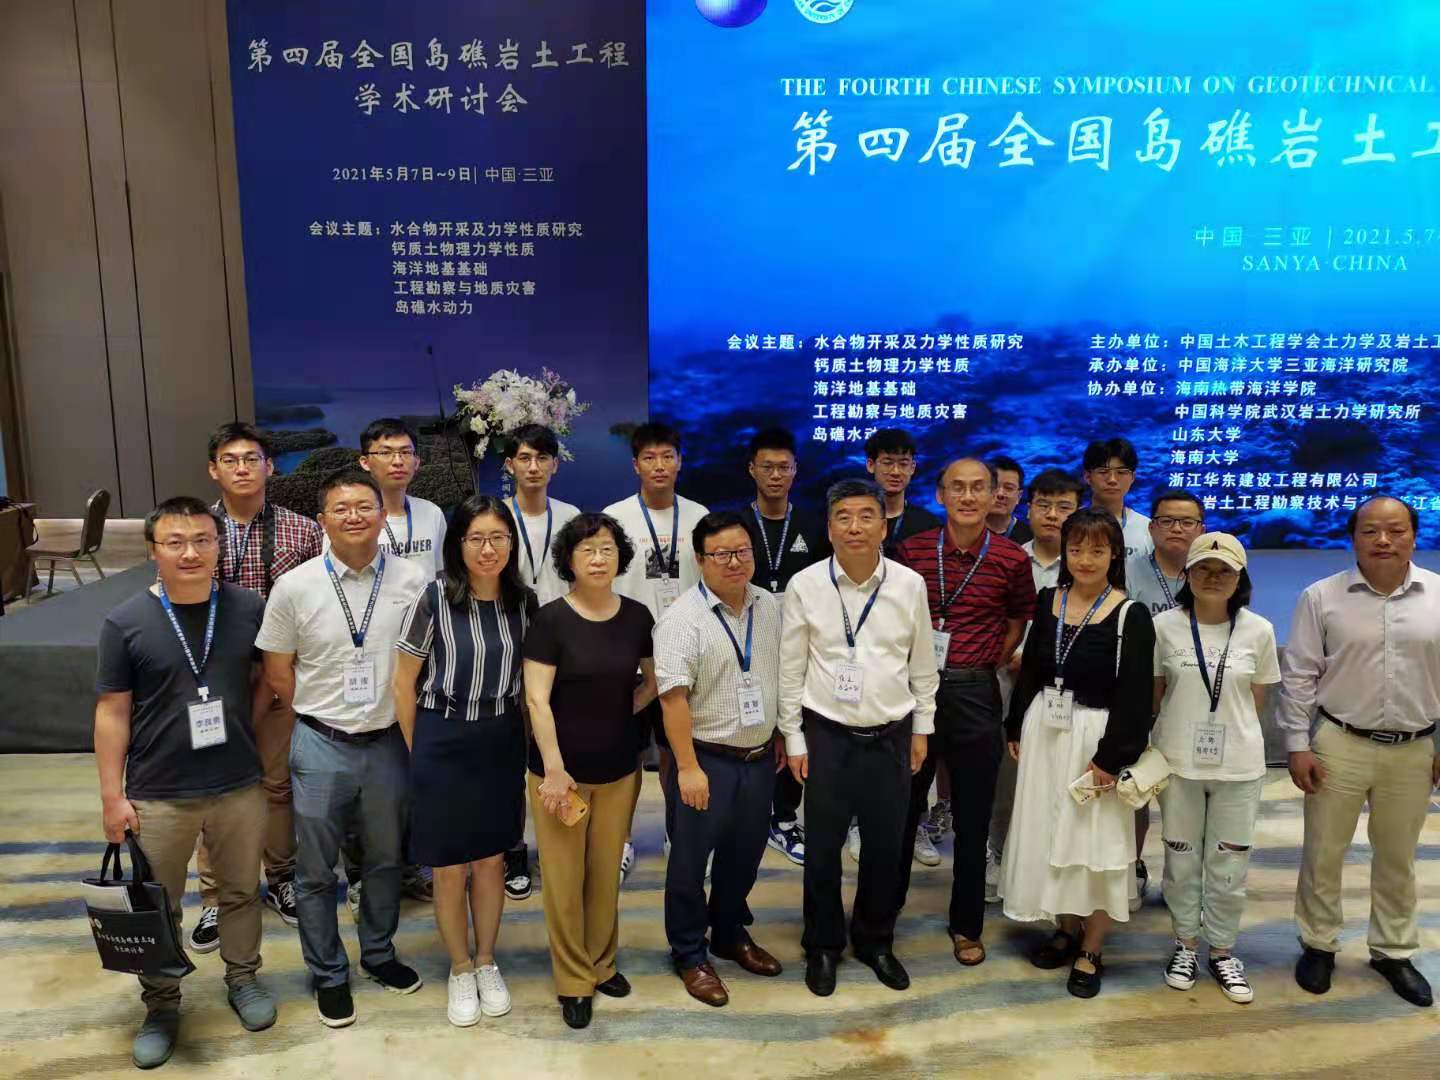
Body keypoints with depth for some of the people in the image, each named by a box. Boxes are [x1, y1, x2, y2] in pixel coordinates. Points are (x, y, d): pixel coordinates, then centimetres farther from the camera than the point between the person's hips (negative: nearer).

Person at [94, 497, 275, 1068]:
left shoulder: (250, 608, -6)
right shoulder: (125, 623, -10)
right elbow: (113, 712, -6)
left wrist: (242, 729, 1)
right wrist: (112, 796, -6)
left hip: (239, 787, 1)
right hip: (158, 796, -1)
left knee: (241, 892, 17)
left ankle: (243, 978, 40)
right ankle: (161, 1005, 34)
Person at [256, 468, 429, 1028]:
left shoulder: (414, 580, -8)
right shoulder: (294, 587, -9)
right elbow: (278, 671, 2)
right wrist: (325, 718, 6)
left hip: (389, 742, 1)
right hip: (321, 747, -1)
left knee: (385, 859, 19)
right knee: (316, 870, 12)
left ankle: (379, 952, 41)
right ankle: (328, 975, 32)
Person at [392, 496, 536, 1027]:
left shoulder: (523, 601, -2)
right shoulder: (435, 600, -14)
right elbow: (403, 684, -5)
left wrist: (521, 738, 8)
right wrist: (419, 752, 0)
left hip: (503, 744, 3)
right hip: (443, 743, -3)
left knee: (492, 859, 15)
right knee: (451, 867, 10)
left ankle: (487, 962, 35)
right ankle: (460, 969, 31)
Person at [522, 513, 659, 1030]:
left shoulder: (637, 617, -1)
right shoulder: (551, 619, -12)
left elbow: (655, 680, 14)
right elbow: (536, 699, -14)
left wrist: (621, 712, 0)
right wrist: (554, 769, -18)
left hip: (620, 769, 3)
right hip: (561, 769, -3)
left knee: (606, 873, 15)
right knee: (564, 878, 7)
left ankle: (602, 964, 36)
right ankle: (574, 980, 24)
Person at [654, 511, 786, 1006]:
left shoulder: (769, 607, 4)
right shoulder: (682, 619, -16)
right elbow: (673, 697, -19)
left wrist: (783, 736, 15)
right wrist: (688, 768, -21)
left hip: (759, 756, 6)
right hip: (707, 759, -6)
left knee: (745, 853, 20)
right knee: (691, 860, 8)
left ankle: (731, 933, 41)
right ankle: (689, 954, 26)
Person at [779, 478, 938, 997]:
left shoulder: (909, 585, -5)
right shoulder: (805, 586, -9)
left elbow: (923, 664, 6)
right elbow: (790, 669, -2)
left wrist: (922, 728, 9)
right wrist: (793, 739, -1)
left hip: (891, 735, 2)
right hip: (827, 734, -1)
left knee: (886, 845, 13)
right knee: (823, 846, 9)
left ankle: (875, 940, 36)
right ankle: (822, 946, 31)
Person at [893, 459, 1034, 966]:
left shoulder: (1012, 559, -3)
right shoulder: (911, 550, -1)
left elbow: (1017, 624, 9)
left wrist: (982, 668, 1)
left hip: (975, 695, 0)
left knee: (973, 818, 10)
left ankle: (966, 925, 26)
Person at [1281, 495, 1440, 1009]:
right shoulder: (1322, 597, -7)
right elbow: (1298, 676, -4)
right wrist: (1297, 745, -6)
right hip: (1340, 745, -2)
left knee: (1397, 858, 17)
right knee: (1323, 853, 9)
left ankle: (1394, 951, 34)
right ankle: (1318, 945, 27)